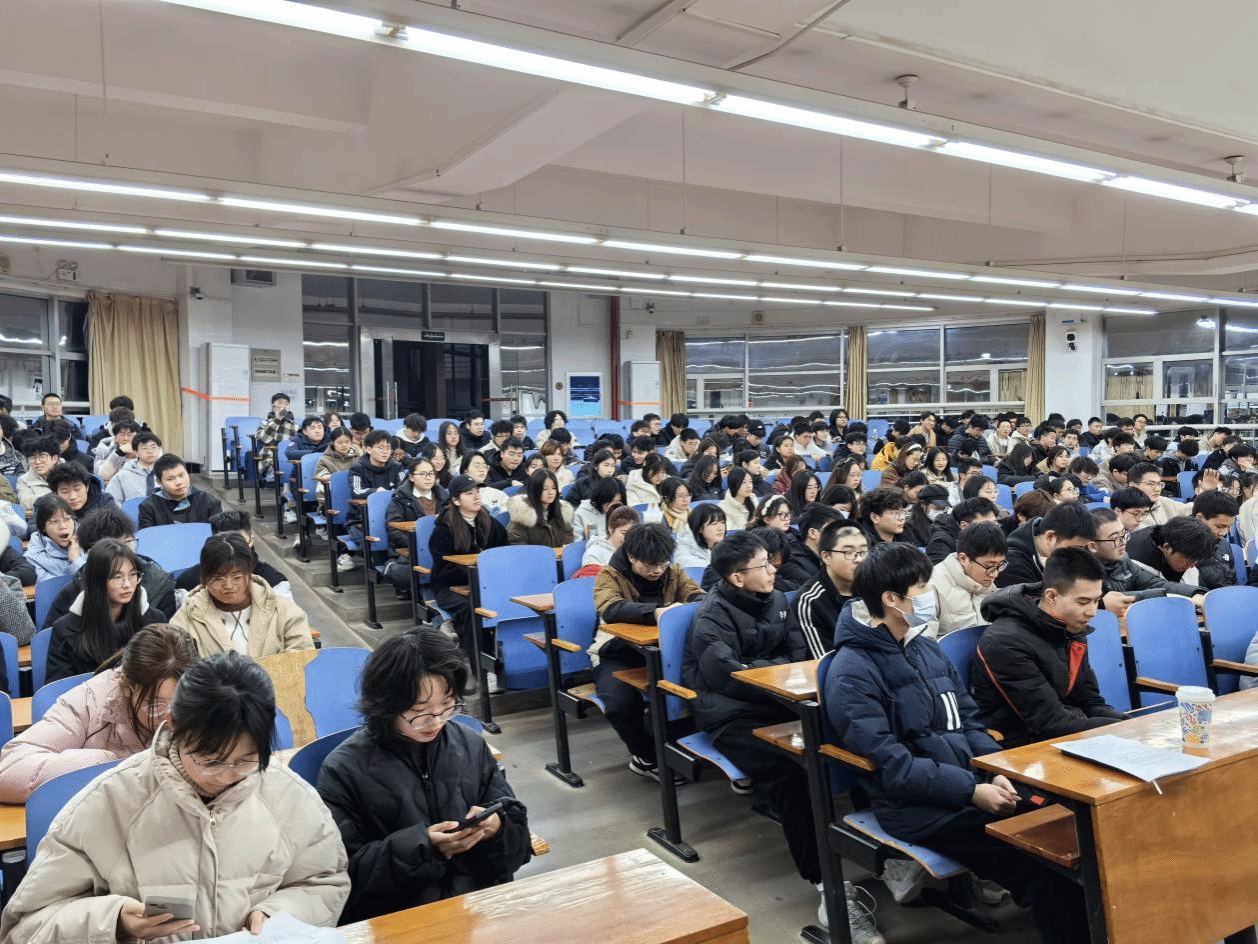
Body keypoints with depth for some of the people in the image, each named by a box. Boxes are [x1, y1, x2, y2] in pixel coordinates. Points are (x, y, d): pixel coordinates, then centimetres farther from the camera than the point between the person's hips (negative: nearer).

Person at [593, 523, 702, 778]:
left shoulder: (673, 572, 5)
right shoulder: (610, 575, -8)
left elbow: (699, 596, -6)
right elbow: (610, 609, -28)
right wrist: (655, 612, -44)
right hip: (619, 654, -3)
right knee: (620, 702, -33)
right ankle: (646, 755, -3)